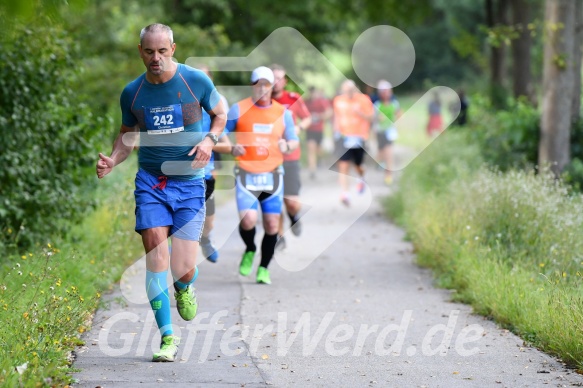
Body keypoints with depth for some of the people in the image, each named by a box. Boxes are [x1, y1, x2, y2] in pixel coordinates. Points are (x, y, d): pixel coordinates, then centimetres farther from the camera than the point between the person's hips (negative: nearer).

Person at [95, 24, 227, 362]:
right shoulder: (132, 93, 2)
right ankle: (168, 338, -2)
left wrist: (209, 140, -9)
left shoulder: (196, 81, -4)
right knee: (156, 256, -12)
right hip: (150, 182, 1)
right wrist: (112, 161, -4)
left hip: (189, 183, -1)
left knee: (183, 270, -9)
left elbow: (220, 114, 11)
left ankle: (184, 289, 30)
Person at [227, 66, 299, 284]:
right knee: (248, 219, -18)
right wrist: (232, 148, -14)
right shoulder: (239, 109, 1)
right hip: (246, 174, -2)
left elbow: (294, 141, 12)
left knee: (272, 224, -1)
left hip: (272, 174, 2)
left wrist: (287, 146, -12)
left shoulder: (283, 113, 7)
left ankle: (264, 268, 17)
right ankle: (249, 251, 15)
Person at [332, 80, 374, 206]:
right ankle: (345, 194, -17)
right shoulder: (338, 100, 3)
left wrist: (359, 112, -23)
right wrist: (336, 131, 8)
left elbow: (371, 117, -7)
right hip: (344, 137, 1)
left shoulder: (363, 100, -7)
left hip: (359, 138, -1)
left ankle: (361, 178, 50)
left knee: (358, 165, 14)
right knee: (343, 165, -14)